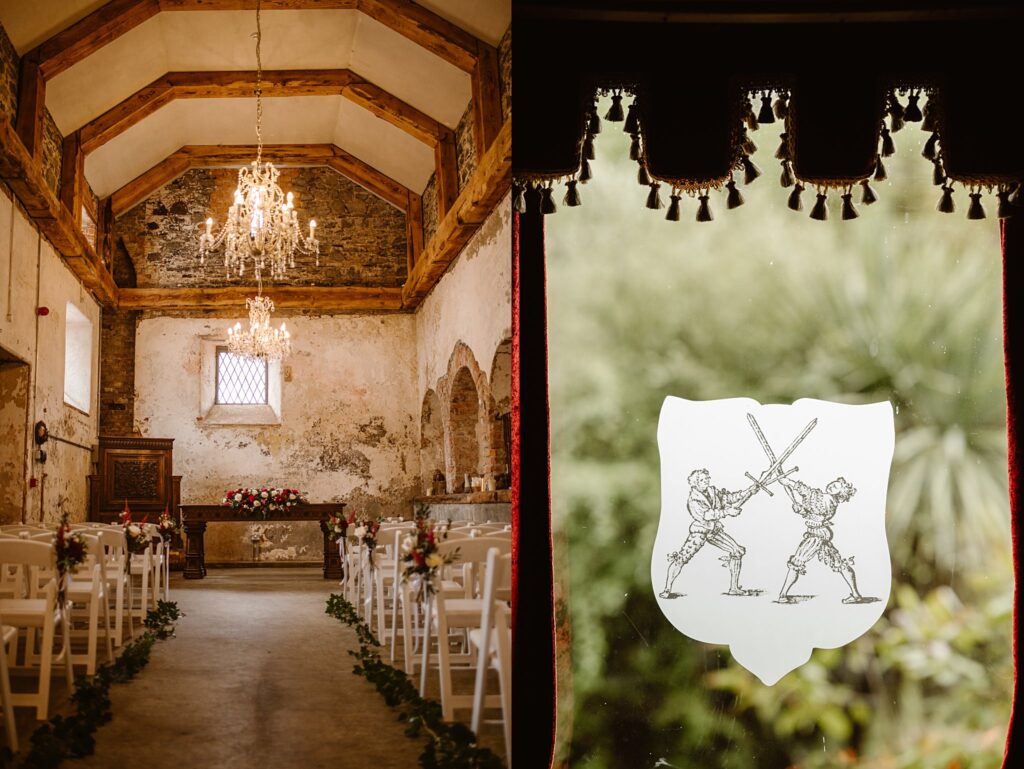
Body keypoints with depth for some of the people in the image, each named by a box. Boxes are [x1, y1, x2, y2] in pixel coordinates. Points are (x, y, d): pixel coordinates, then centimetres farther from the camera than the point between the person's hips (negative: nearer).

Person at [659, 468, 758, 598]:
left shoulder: (713, 492, 0)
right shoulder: (693, 499, -19)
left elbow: (730, 498, 5)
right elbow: (705, 514, -33)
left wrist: (750, 491, -5)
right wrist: (727, 511, -38)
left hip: (715, 530, 6)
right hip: (699, 531, -6)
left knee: (737, 551, -1)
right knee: (682, 557, -16)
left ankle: (734, 588, 8)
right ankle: (667, 590, -7)